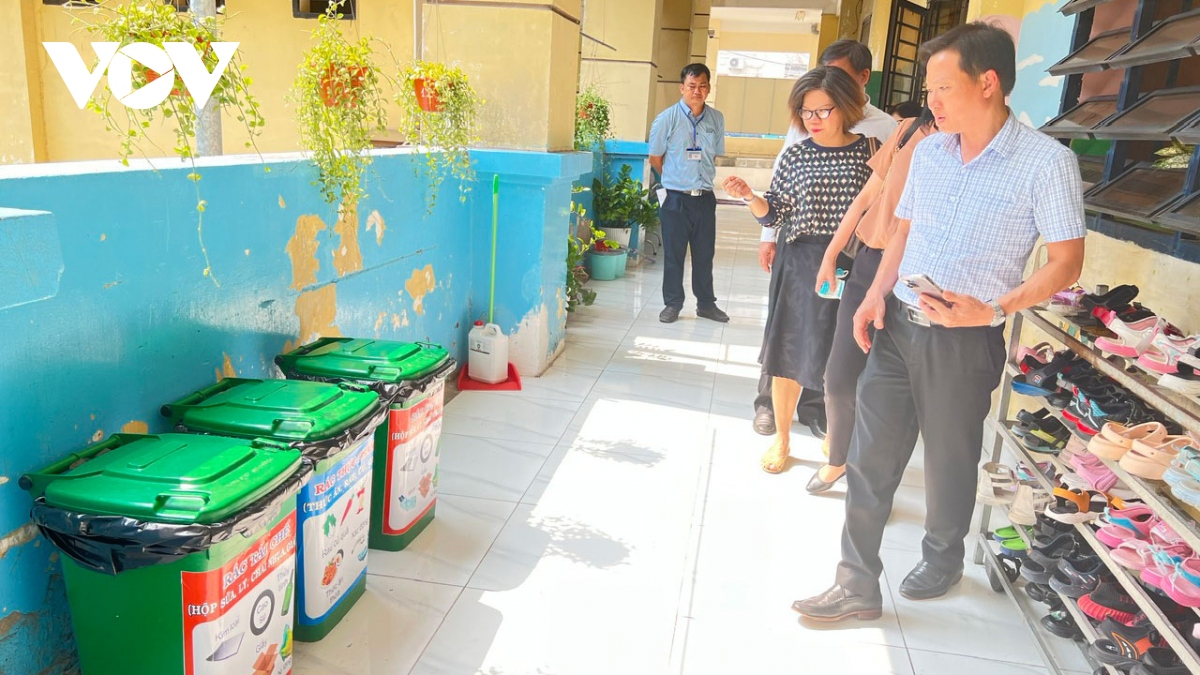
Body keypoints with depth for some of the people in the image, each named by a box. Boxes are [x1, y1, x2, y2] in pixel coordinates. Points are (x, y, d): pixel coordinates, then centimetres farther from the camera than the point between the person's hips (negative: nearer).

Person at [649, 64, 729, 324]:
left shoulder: (716, 119, 3)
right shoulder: (667, 119, -7)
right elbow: (655, 158, 2)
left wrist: (699, 178, 10)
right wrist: (676, 179, 8)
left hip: (705, 198, 3)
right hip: (676, 198, -3)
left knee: (705, 254, 11)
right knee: (673, 255, 5)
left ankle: (706, 303, 24)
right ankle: (672, 304, 19)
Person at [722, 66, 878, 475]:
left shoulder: (870, 150, -1)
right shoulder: (796, 156, 2)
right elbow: (775, 215, 1)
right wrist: (750, 197, -16)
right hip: (799, 264, 1)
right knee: (787, 354, 7)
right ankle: (782, 438, 26)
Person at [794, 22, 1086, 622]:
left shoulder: (1046, 162, -11)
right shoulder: (929, 151, 8)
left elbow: (1066, 262, -9)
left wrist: (994, 309, -22)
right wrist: (877, 294, 2)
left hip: (965, 342, -5)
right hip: (897, 325, 5)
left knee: (949, 462, 14)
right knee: (869, 458, 4)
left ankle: (943, 560, 41)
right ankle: (857, 586, 15)